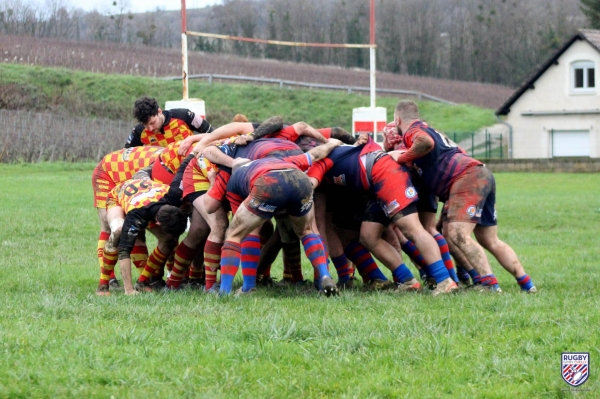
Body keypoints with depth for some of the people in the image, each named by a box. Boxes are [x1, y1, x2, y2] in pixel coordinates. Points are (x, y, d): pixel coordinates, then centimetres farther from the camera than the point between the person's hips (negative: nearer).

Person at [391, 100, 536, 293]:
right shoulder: (428, 130, 31)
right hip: (482, 176, 10)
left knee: (459, 235, -19)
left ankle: (490, 284, -28)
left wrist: (402, 157, -12)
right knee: (490, 241, 11)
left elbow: (426, 142, -24)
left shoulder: (413, 131, -2)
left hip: (468, 178, -10)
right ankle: (526, 284, 5)